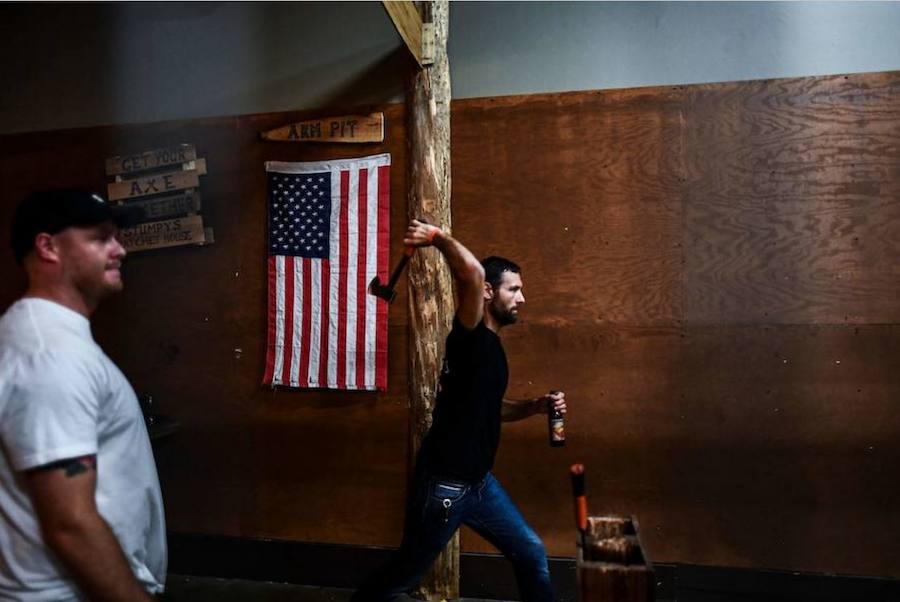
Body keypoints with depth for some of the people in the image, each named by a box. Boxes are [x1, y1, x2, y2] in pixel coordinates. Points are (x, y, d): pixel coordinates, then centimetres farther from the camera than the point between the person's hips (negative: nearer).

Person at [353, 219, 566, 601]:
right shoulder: (469, 335, -18)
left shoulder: (491, 345, 10)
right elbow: (473, 271, -38)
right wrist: (438, 237, -24)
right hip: (443, 485, -9)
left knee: (531, 554, 16)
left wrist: (536, 406, 10)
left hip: (478, 481, 9)